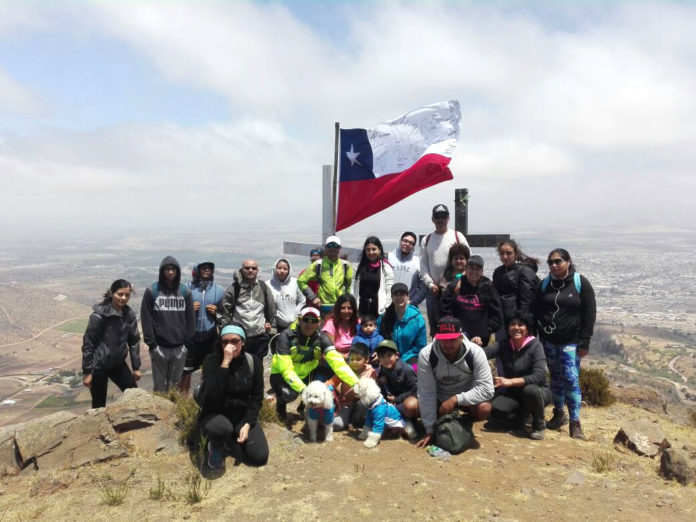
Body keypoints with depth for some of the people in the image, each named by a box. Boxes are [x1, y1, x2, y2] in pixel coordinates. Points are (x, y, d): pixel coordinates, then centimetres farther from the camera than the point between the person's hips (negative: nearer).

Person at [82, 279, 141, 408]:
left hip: (118, 364, 5)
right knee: (99, 405, 7)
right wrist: (87, 372, -12)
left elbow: (134, 341, 4)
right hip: (99, 365, -5)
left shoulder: (129, 314, -4)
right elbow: (88, 344, -14)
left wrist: (136, 367, 6)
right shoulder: (99, 315, -19)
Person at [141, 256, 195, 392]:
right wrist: (151, 343, -6)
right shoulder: (152, 291, -1)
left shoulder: (185, 291, 5)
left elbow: (190, 318, 6)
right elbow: (146, 318, -2)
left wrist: (188, 342, 1)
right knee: (159, 385, 6)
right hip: (159, 347, -2)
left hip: (180, 347, 2)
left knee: (176, 383, 10)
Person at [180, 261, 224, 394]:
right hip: (191, 337, -1)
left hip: (210, 337, 1)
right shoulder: (188, 288, -4)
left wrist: (217, 311, -11)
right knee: (186, 370, 8)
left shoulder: (219, 290, 2)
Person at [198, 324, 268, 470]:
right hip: (215, 414, -3)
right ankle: (215, 446, 0)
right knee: (222, 427, -39)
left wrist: (247, 424, -13)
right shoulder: (212, 360, -15)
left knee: (260, 457, -11)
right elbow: (212, 395, -31)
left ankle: (233, 440, 20)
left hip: (242, 415, 3)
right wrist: (225, 363, -34)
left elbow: (257, 398, -1)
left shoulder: (254, 362, -7)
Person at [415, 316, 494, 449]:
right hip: (439, 397, 1)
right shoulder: (426, 355, -26)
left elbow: (487, 389, -26)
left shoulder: (475, 352, -26)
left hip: (466, 395, -1)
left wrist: (456, 399, -35)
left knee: (484, 409, -32)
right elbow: (426, 393, -22)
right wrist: (430, 430, -19)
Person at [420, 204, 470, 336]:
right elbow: (423, 266, 8)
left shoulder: (458, 236, 3)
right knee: (434, 324, 10)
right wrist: (430, 284, -4)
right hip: (433, 289, 3)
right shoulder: (427, 239, 11)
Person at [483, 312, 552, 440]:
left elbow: (539, 376, -28)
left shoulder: (535, 346, -17)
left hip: (537, 390, -3)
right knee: (496, 412, -24)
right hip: (513, 392, 3)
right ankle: (522, 414, 11)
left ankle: (539, 425, -8)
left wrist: (511, 381, -35)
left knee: (529, 390, -37)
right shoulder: (503, 344, -5)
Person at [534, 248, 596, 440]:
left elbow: (589, 314, -5)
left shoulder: (580, 283, -4)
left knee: (571, 379, -8)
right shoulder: (545, 284, 6)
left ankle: (575, 422, 2)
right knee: (556, 379, 12)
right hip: (548, 340, 4)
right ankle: (559, 414, 26)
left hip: (570, 341, -4)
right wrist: (537, 337, 3)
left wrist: (584, 342, -9)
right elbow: (536, 311, 10)